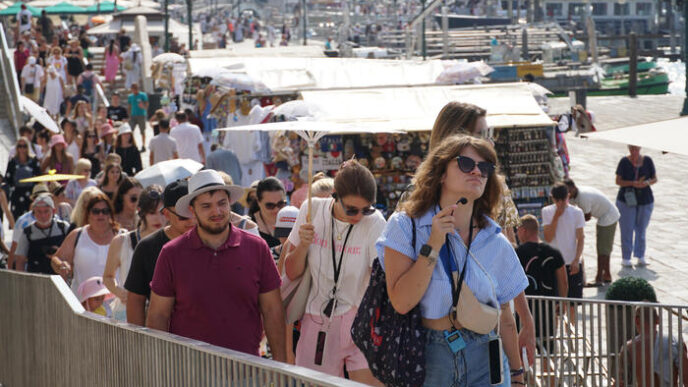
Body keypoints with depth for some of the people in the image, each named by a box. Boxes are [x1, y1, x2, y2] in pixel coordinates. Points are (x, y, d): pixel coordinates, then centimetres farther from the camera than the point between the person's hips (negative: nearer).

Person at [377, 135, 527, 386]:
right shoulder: (406, 226, -4)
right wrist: (434, 244, -18)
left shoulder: (495, 242, 5)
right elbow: (401, 302, -15)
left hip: (484, 364, 3)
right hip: (426, 361, -2)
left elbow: (505, 318, 13)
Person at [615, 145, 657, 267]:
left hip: (645, 201, 2)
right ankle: (626, 258, 4)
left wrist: (647, 183, -19)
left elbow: (654, 179, 4)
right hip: (626, 200, -2)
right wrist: (633, 183, -23)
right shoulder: (624, 162, -8)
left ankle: (640, 257, 18)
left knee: (641, 229, 9)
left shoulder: (647, 161, -2)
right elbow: (618, 181, -7)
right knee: (627, 229, -2)